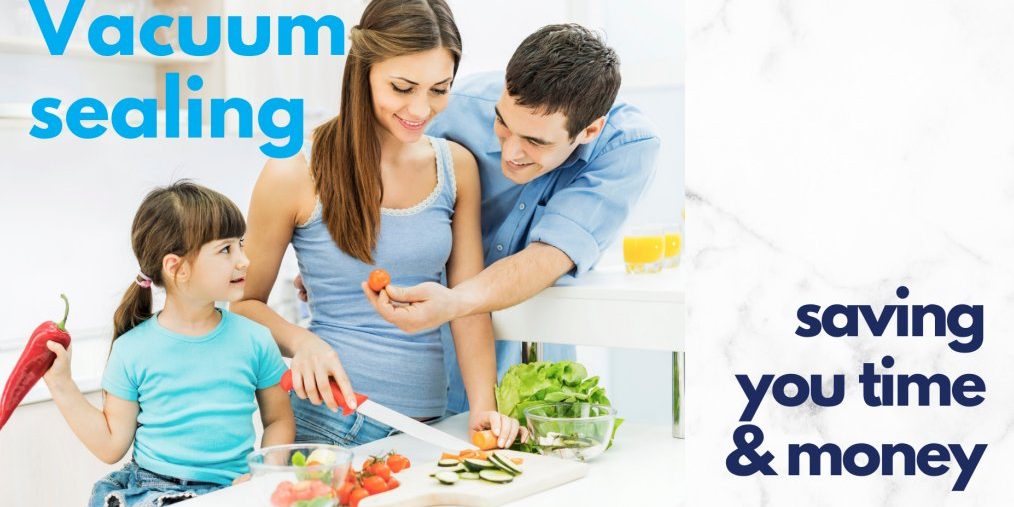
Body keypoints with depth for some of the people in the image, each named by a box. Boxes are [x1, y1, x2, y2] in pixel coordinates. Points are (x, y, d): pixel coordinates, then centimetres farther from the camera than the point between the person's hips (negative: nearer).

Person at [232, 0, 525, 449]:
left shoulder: (457, 167, 5)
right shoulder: (295, 174, -7)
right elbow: (245, 302, 3)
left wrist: (483, 406, -10)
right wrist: (302, 342, -17)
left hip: (430, 420, 3)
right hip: (329, 418, -3)